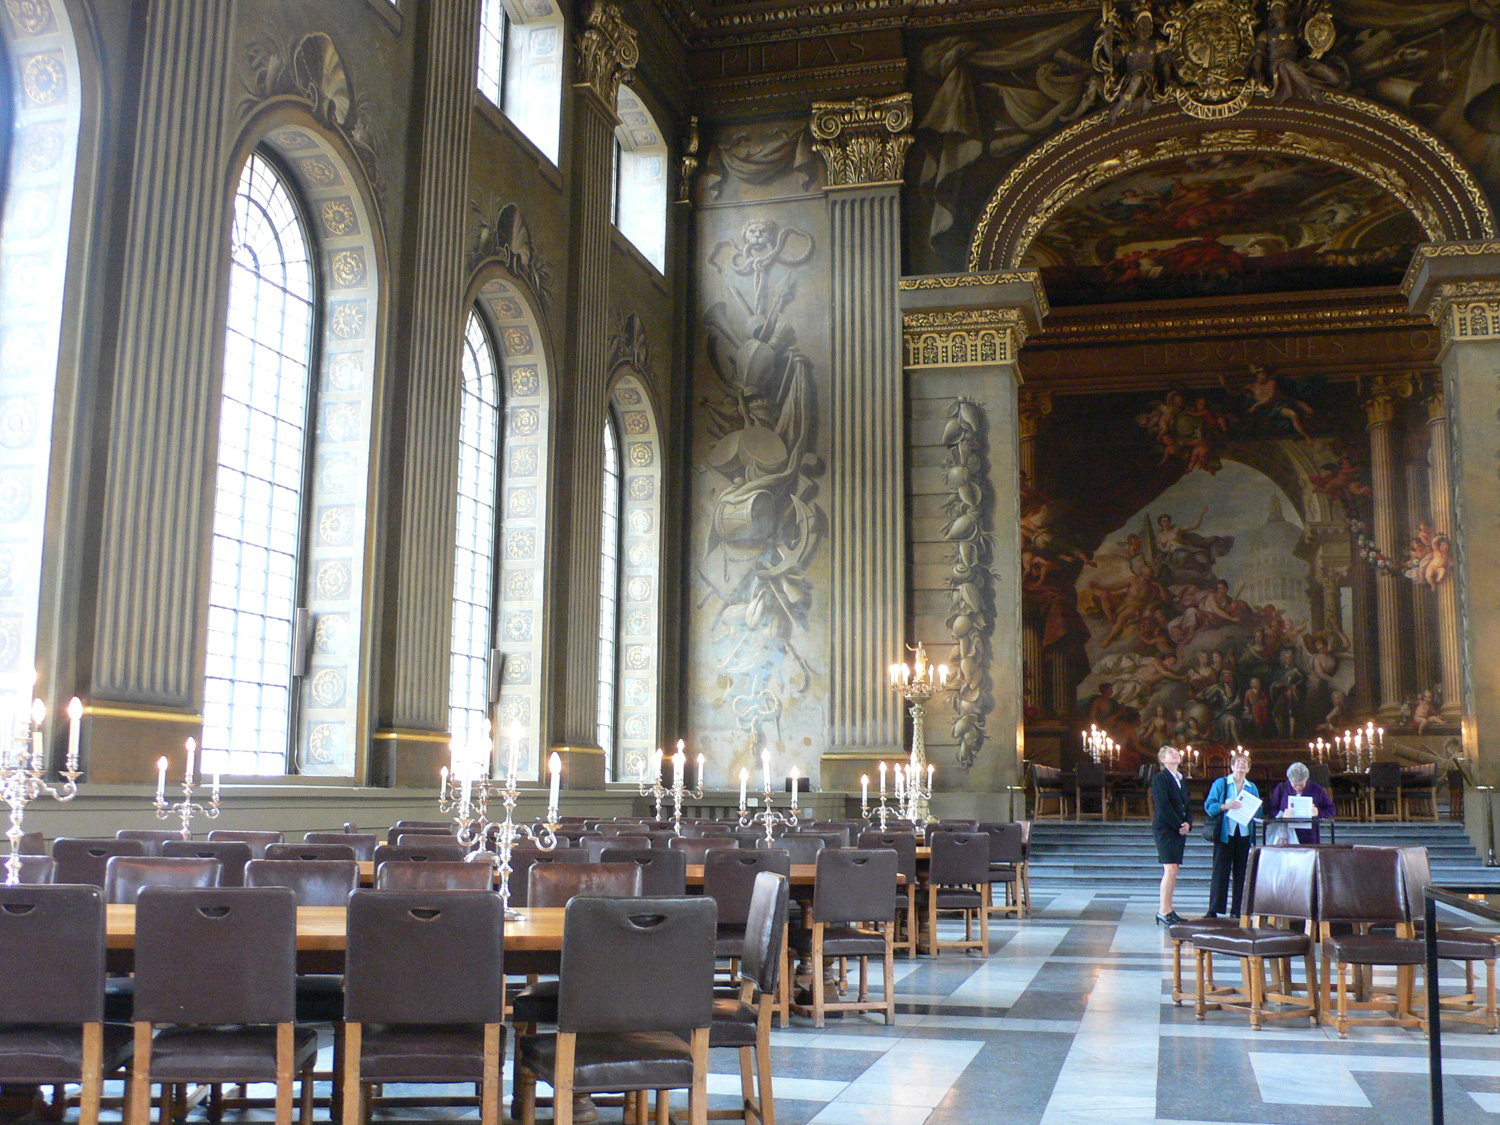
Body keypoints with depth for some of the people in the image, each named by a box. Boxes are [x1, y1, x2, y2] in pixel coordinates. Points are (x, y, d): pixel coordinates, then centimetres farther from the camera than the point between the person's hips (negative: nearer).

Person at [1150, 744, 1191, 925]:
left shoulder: (1181, 779, 20)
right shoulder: (1160, 778, -5)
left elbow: (1186, 805, 18)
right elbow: (1163, 806, -13)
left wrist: (1188, 823, 0)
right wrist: (1179, 825, -13)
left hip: (1180, 829, 8)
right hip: (1165, 829, -8)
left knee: (1173, 870, 6)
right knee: (1170, 869, -14)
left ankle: (1168, 910, 9)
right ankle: (1163, 911, -11)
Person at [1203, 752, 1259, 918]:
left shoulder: (1252, 787, 16)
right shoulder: (1220, 784, 5)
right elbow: (1209, 806, -2)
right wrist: (1226, 806, -18)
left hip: (1244, 834, 4)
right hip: (1225, 833, -4)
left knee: (1241, 873, 3)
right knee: (1220, 872, -6)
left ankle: (1237, 911, 8)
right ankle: (1214, 910, -4)